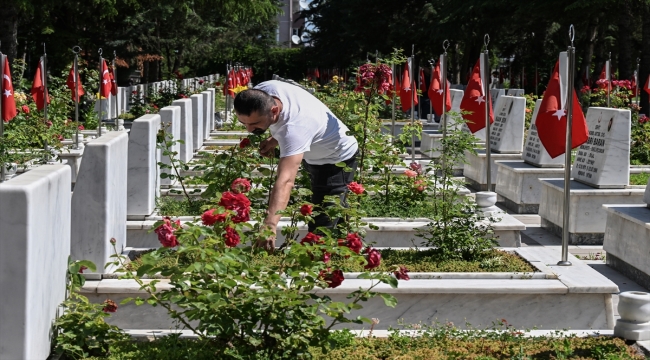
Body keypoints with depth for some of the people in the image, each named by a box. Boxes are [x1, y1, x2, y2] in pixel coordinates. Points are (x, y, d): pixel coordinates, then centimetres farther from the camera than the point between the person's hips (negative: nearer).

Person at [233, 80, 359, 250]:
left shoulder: (295, 127, -46)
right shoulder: (260, 93, -23)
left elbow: (285, 180, -59)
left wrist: (270, 225, -70)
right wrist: (273, 140, -12)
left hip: (337, 160, -9)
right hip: (313, 155, 9)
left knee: (322, 225, -16)